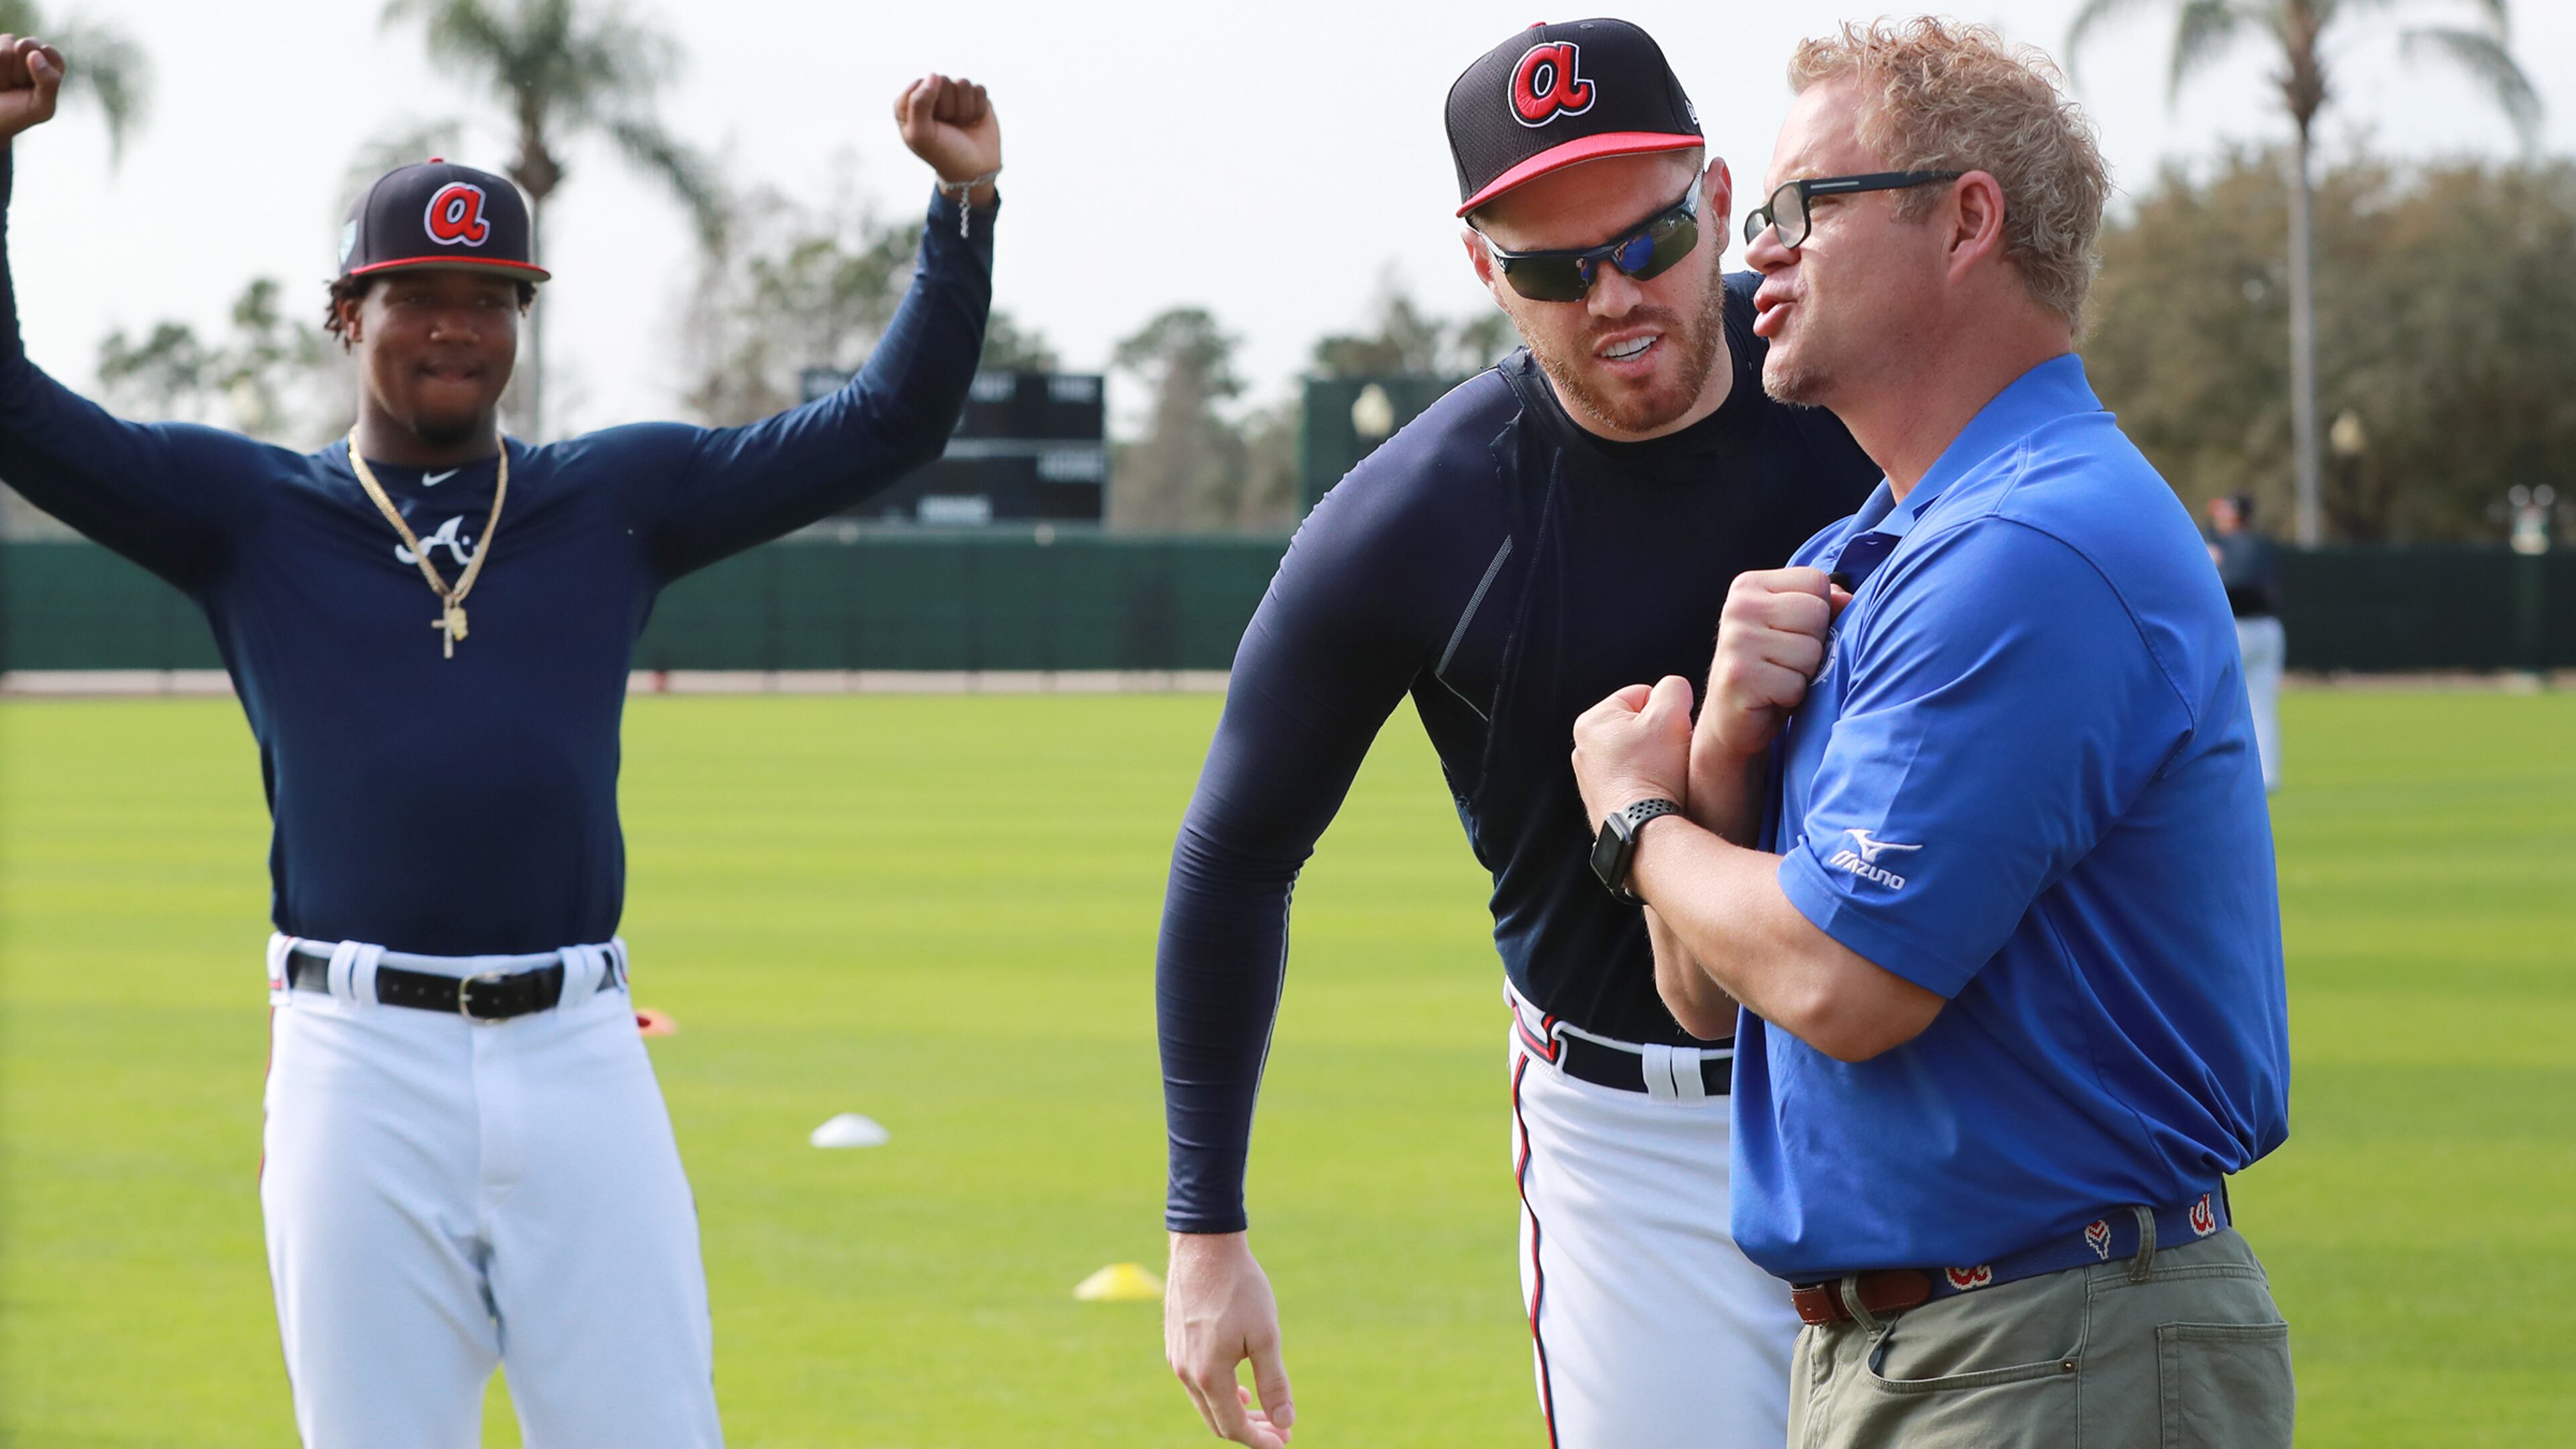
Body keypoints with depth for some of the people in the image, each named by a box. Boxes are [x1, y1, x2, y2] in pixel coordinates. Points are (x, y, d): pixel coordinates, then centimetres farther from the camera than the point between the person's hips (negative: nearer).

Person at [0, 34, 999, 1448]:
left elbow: (887, 425, 11)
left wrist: (965, 207, 1)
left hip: (579, 1058, 1)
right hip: (360, 1065, -1)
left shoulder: (619, 496, 14)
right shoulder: (245, 511, 9)